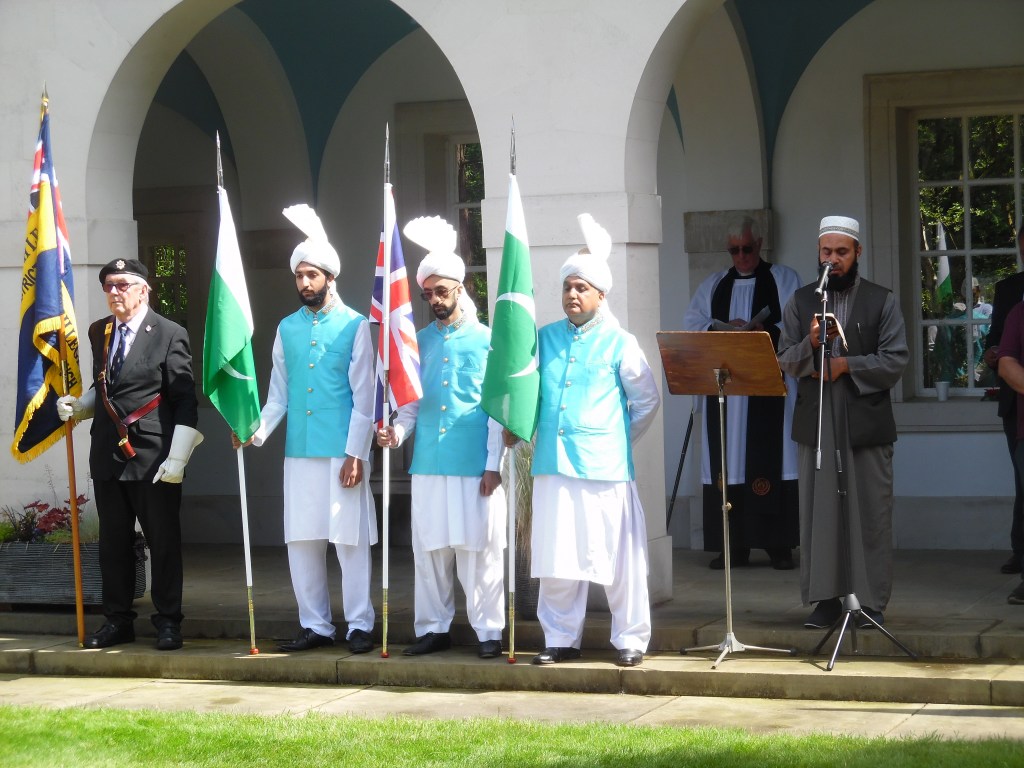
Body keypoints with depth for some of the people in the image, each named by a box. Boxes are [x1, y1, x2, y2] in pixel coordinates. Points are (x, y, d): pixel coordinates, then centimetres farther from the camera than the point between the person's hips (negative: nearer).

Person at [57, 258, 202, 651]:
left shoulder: (170, 335, -6)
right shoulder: (99, 332, 11)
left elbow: (185, 401, -8)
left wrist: (177, 458, -14)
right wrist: (78, 406, 2)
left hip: (153, 457, -5)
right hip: (108, 454, 6)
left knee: (164, 543, 3)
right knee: (113, 543, 10)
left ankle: (168, 622, 12)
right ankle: (118, 621, 20)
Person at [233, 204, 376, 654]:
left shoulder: (355, 326, -1)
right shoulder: (287, 329, 11)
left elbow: (363, 396, -4)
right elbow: (279, 394, 12)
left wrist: (356, 453, -9)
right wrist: (257, 431, -5)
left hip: (342, 452, -4)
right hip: (299, 451, 4)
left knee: (350, 539, -2)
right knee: (301, 541, 6)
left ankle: (359, 625, 6)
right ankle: (315, 625, 15)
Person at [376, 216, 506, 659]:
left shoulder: (486, 340, 1)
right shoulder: (420, 342, 12)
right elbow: (411, 402, 13)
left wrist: (493, 465, -6)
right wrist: (397, 432, -7)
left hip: (474, 466, -4)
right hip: (429, 464, 4)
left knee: (478, 548, -1)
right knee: (430, 548, 7)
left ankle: (488, 631, 6)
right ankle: (433, 628, 16)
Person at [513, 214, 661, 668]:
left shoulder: (619, 343, 1)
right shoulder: (545, 338, 11)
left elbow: (648, 400, 7)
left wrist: (620, 439, 8)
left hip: (605, 466, -3)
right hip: (554, 464, 4)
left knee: (618, 557, 0)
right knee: (557, 558, 6)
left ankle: (630, 640, 9)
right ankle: (561, 639, 16)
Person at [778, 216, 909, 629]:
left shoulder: (882, 301, 5)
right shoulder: (801, 301, 11)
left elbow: (895, 361, -3)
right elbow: (785, 361, 5)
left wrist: (846, 365, -12)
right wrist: (812, 343, -14)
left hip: (866, 422, -2)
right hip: (815, 421, 2)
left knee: (870, 513, 0)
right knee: (818, 512, 3)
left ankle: (871, 601, 6)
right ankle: (824, 598, 10)